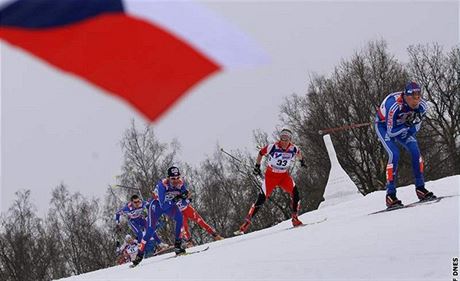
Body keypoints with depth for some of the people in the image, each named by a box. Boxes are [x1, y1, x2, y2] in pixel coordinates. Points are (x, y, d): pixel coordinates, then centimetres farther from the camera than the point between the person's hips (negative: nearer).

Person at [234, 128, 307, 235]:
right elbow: (261, 153, -2)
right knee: (261, 199, -10)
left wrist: (301, 161, 31)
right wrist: (257, 166, 3)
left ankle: (295, 219, -12)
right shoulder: (273, 147, -20)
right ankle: (246, 224, -4)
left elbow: (298, 152, 13)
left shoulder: (294, 149, -12)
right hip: (271, 175, -3)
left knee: (295, 192, -23)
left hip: (284, 175, 3)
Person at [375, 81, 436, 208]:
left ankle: (420, 188, -3)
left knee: (415, 151, -13)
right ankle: (390, 195, -18)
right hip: (384, 126, -5)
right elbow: (391, 132, -31)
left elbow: (416, 126, -8)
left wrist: (408, 130, -25)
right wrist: (407, 126, -30)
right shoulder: (394, 106, -40)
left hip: (402, 126, 5)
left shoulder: (422, 106, -23)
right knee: (394, 155, -22)